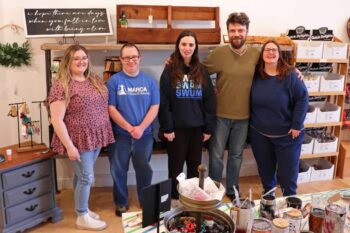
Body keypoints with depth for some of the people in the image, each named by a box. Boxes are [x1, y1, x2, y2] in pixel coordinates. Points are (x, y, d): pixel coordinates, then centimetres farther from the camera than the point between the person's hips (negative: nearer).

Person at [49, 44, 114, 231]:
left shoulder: (95, 81, 8)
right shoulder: (61, 86, -14)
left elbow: (104, 106, 16)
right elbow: (56, 120, -17)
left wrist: (104, 135, 10)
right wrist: (69, 146, -19)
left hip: (96, 138, 6)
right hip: (78, 140, -6)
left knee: (82, 175, 19)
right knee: (86, 178, 2)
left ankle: (81, 207, 35)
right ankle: (82, 218, 20)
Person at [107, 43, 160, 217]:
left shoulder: (149, 80, 2)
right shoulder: (114, 81, -4)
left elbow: (154, 107, -2)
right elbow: (111, 108, -9)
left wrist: (141, 128, -14)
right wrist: (130, 128, -15)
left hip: (145, 134, 1)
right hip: (120, 135, -1)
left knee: (144, 169, 12)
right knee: (118, 170, 10)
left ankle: (146, 201, 30)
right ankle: (121, 203, 29)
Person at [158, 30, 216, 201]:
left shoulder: (202, 71, 5)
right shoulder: (169, 70, -3)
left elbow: (209, 101, 4)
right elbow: (164, 102, -7)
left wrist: (209, 128, 0)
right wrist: (167, 127, -12)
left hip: (197, 128, 3)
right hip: (177, 128, -3)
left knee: (195, 167, 14)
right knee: (176, 167, 9)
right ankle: (174, 199, 24)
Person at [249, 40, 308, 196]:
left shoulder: (290, 75, -10)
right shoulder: (255, 75, -1)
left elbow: (302, 99, -11)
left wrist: (297, 125, -14)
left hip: (286, 134, -3)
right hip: (259, 134, 3)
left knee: (288, 171, 7)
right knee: (265, 169, 17)